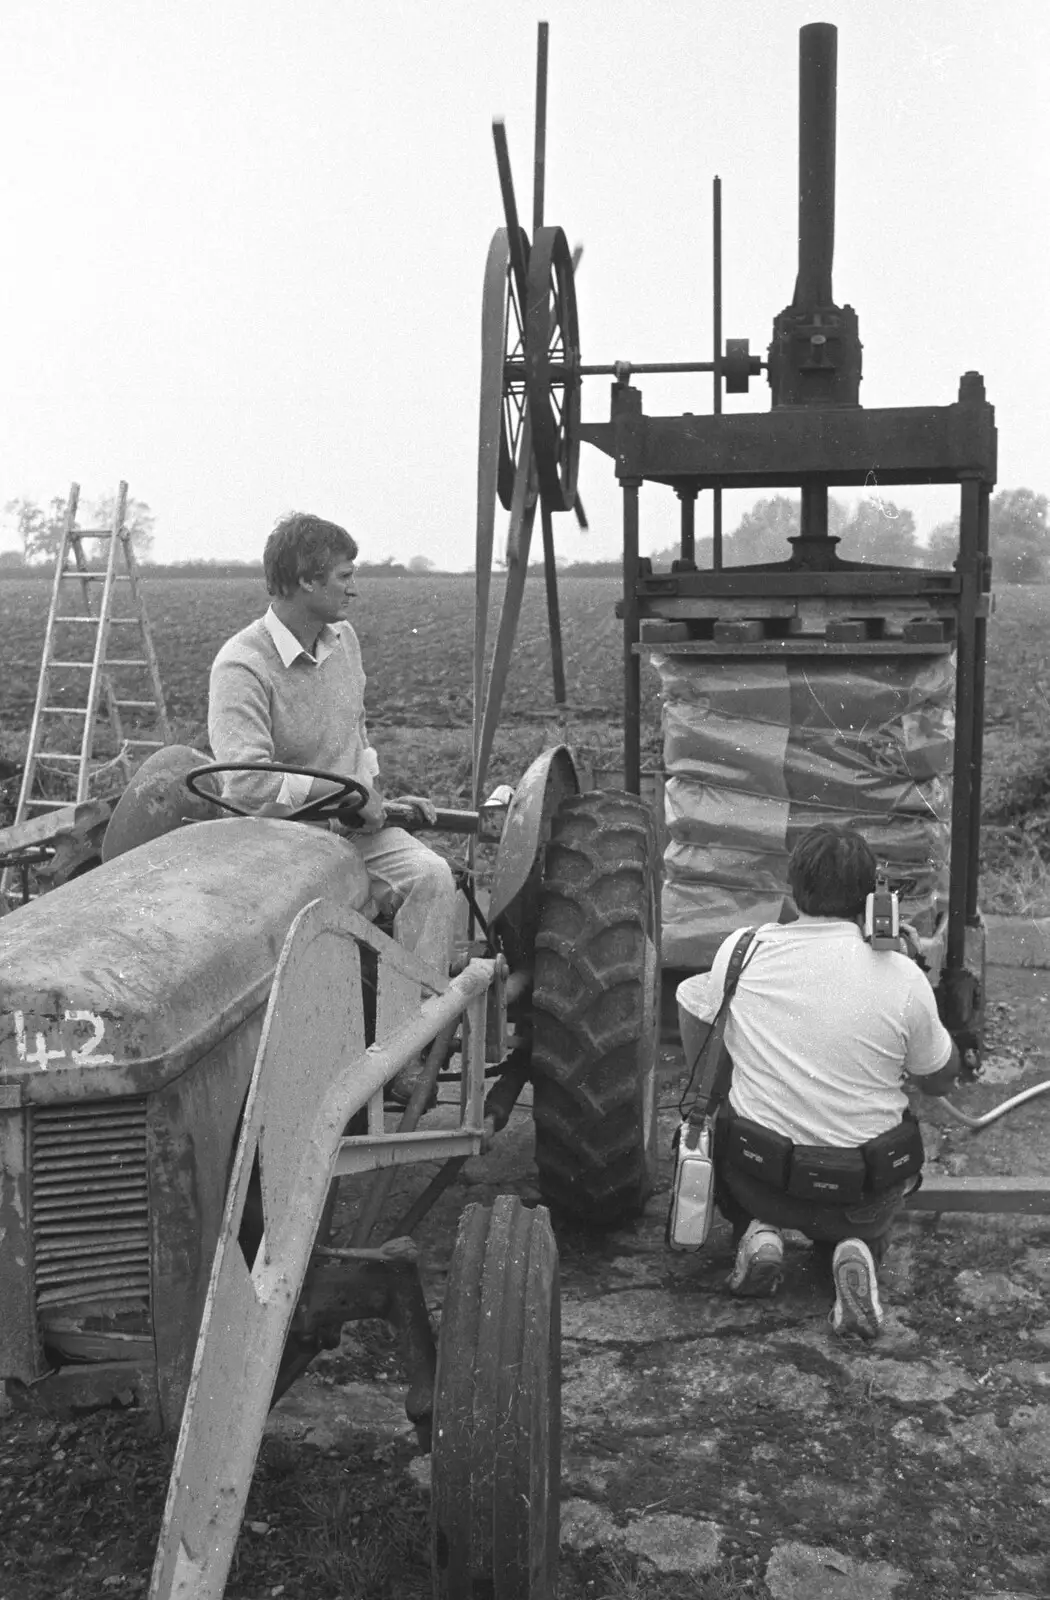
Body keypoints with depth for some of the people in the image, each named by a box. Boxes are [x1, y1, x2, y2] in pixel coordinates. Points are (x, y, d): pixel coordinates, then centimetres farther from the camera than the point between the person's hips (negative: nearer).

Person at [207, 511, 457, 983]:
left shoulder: (343, 639, 10)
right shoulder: (241, 665, -18)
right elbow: (247, 784, -29)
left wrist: (378, 798, 10)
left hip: (354, 824, 7)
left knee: (431, 876, -18)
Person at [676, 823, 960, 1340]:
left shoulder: (744, 949, -8)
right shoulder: (902, 976, -13)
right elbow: (941, 1080, 3)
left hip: (760, 1180, 1)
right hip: (865, 1198, 0)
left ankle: (756, 1229, 6)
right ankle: (853, 1248, 1)